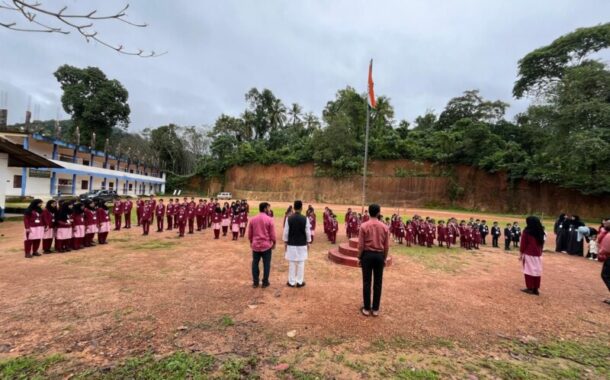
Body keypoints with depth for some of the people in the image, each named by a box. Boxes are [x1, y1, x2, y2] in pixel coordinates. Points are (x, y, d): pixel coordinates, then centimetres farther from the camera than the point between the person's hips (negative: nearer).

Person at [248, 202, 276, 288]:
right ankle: (265, 282, 13)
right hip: (266, 245, -4)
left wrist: (251, 242, 24)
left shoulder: (253, 219, 3)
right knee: (266, 264, 7)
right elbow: (272, 233, -8)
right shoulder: (269, 219, -10)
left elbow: (250, 233, 10)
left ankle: (255, 282, 19)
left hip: (255, 245, 4)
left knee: (255, 264, 13)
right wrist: (274, 243, 6)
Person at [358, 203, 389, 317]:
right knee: (378, 282, 10)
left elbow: (361, 244, -8)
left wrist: (359, 257, 3)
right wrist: (384, 258, 15)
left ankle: (366, 308, 13)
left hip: (367, 254, -2)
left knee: (367, 282, 5)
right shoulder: (384, 227, -1)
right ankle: (375, 309, 18)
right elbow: (387, 246, 3)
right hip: (379, 255, 2)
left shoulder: (364, 226, -9)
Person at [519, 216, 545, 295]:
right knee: (537, 271, 8)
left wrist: (521, 253, -2)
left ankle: (529, 288, 5)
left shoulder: (527, 232, -10)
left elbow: (523, 244, -9)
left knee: (529, 271, 2)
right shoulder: (540, 232, 8)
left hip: (528, 254, -6)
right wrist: (539, 251, 18)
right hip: (538, 254, 6)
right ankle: (535, 289, 13)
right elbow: (541, 243, 12)